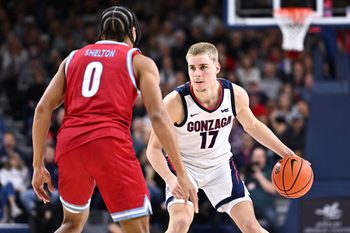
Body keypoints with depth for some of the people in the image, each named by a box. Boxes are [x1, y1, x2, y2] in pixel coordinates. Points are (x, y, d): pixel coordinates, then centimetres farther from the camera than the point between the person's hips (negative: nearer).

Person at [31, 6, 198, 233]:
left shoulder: (73, 58, 23)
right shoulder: (140, 62, 12)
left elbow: (43, 108, 14)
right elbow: (158, 115, -2)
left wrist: (38, 165, 16)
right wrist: (182, 173, -3)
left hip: (69, 145, 4)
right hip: (110, 144, -4)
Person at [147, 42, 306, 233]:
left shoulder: (236, 95, -16)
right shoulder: (175, 102, -28)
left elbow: (252, 126, 7)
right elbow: (154, 148, -21)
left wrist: (284, 152, 4)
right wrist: (171, 180, -37)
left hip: (220, 164, 3)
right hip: (183, 164, -3)